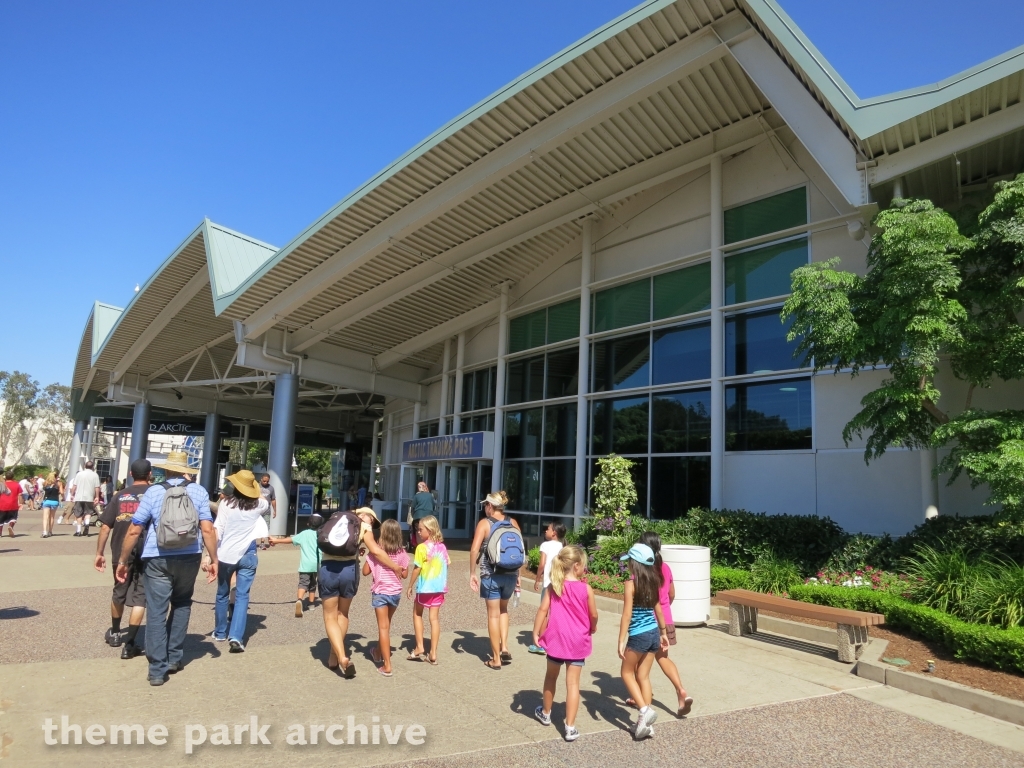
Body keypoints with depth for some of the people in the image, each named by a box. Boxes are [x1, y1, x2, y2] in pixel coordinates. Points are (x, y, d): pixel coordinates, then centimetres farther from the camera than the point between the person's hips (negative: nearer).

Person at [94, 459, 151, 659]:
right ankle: (129, 644, 1)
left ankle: (115, 633, 39)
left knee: (119, 592, 22)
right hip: (146, 553, -3)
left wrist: (99, 553, 9)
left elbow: (105, 527, 2)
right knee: (139, 597, 3)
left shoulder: (119, 496, 4)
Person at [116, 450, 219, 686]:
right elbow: (207, 529, -5)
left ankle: (158, 669, 8)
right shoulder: (199, 491, 2)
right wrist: (214, 560, 1)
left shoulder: (154, 491, 0)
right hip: (188, 557, 1)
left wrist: (123, 561, 10)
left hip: (157, 558, -1)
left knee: (157, 611, 5)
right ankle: (174, 658, 26)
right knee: (181, 605, 22)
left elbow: (134, 531, -1)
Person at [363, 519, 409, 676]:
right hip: (396, 592, 3)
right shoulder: (402, 552, -4)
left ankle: (387, 666, -4)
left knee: (383, 627, -1)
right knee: (386, 625, 23)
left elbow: (365, 572, -7)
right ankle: (378, 652, 43)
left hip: (380, 592, -3)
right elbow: (404, 574, 2)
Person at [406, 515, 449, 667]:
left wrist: (410, 586, -3)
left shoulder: (422, 547, -13)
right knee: (434, 618, 6)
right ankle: (433, 654, 7)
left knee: (417, 614, 16)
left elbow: (417, 569, -12)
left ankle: (419, 648, 13)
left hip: (425, 587, -5)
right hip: (439, 587, 5)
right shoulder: (442, 546, 4)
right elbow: (448, 563, 9)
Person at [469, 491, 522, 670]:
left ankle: (496, 659, 15)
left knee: (493, 614, 8)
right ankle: (504, 648, 15)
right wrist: (517, 574, 15)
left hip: (491, 575, -4)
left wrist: (472, 573, -8)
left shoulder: (484, 523, -6)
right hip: (511, 574, 4)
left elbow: (474, 550, -16)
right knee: (503, 609, 25)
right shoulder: (513, 523, 5)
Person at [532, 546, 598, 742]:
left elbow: (543, 610, -9)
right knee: (573, 683, 3)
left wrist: (536, 633, -3)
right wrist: (592, 628, 18)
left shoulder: (553, 587, -4)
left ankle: (545, 713, 38)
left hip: (556, 638, 2)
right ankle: (570, 727, 4)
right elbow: (593, 615, -2)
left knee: (551, 676, 21)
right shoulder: (586, 588, -9)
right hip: (577, 641, -2)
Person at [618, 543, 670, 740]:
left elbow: (627, 614, -17)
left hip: (639, 635, -7)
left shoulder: (631, 583, -16)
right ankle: (646, 723, 16)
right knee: (643, 676, 13)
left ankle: (644, 710, -3)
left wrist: (621, 641, -13)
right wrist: (663, 632, 24)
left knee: (627, 673, 12)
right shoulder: (653, 581, 4)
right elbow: (658, 609, 13)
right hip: (653, 633, 7)